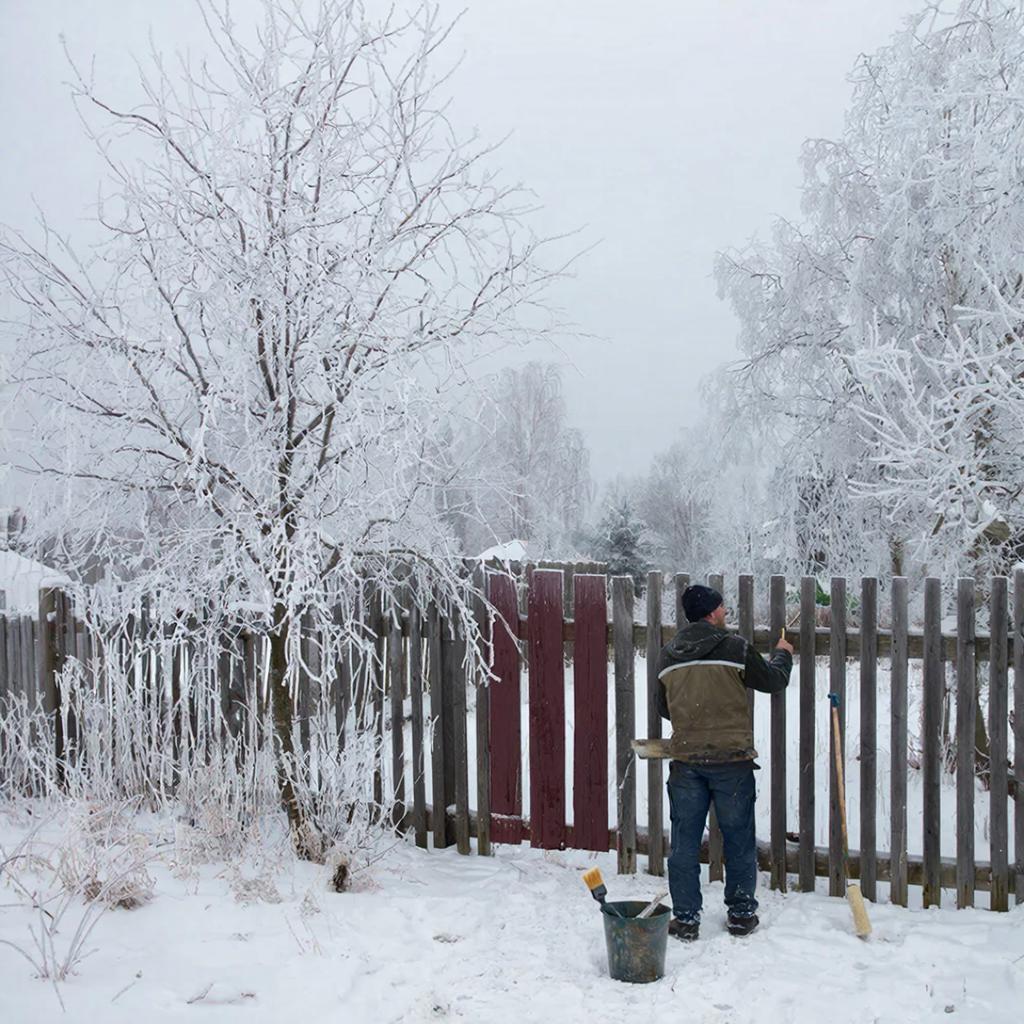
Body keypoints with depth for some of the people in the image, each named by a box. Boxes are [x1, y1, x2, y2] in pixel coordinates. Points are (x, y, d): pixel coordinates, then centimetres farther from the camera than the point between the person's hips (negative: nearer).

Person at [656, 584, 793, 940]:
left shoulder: (667, 655, 5)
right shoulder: (735, 647, -8)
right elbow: (773, 681, 4)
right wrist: (782, 654, 24)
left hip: (685, 760, 3)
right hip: (732, 758, -3)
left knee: (684, 840, 9)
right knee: (738, 838, 12)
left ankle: (685, 918, 13)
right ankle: (741, 914, 22)